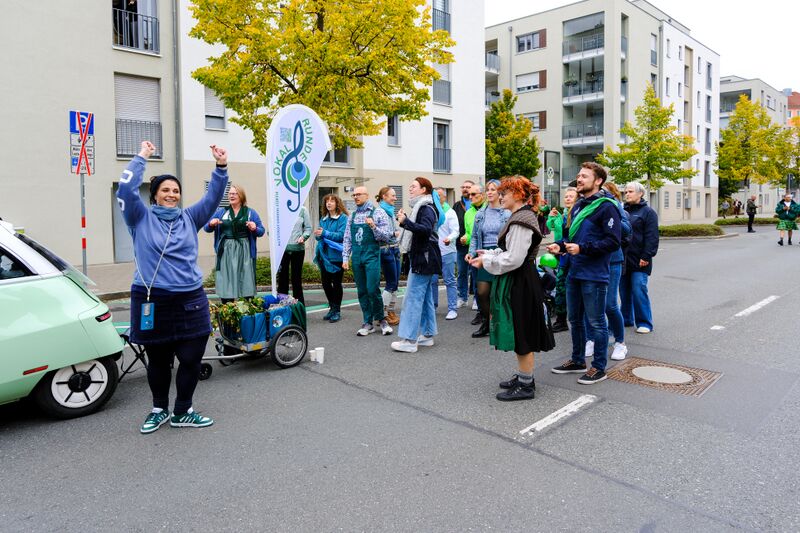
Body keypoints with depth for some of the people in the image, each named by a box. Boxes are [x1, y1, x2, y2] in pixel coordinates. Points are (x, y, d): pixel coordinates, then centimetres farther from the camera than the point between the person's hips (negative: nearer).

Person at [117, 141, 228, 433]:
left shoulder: (189, 218, 9)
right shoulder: (141, 218, 2)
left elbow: (213, 197, 1)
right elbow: (125, 190, -12)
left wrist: (221, 167, -11)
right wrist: (141, 158, -10)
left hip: (190, 301, 2)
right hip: (152, 301, -2)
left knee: (191, 359, 3)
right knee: (158, 360, 13)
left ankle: (182, 412, 22)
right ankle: (160, 409, 33)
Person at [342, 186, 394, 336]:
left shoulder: (378, 213, 0)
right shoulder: (352, 216, 14)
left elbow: (387, 236, -4)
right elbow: (347, 239, 14)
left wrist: (374, 227, -19)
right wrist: (345, 258, 6)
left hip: (372, 256, -5)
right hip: (356, 257, 5)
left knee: (373, 289, -9)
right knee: (362, 291, 7)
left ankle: (381, 319, 11)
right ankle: (368, 323, 16)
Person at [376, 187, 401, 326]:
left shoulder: (391, 211, 15)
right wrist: (394, 234, -11)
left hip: (394, 249, 8)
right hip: (386, 250, -8)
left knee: (395, 283, 9)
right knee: (391, 283, -5)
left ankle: (391, 312, 17)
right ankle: (382, 314, 2)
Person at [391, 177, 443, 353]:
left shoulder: (427, 208, -13)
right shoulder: (420, 207, 18)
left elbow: (426, 229, -29)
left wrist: (405, 221, -30)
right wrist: (404, 220, 6)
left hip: (424, 258, -11)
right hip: (421, 257, 11)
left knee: (413, 298, -10)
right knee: (425, 297, 13)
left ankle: (409, 340, -9)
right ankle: (427, 335, 20)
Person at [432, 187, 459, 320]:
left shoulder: (450, 213, -1)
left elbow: (455, 231, -9)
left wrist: (449, 238, -29)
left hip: (447, 253, -4)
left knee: (450, 281, 0)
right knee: (432, 281, 10)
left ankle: (452, 309, 5)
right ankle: (432, 306, 23)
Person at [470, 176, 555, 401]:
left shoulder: (522, 219, -20)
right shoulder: (520, 216, 14)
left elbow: (514, 259, -24)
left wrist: (486, 261, -13)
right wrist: (489, 254, 7)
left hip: (520, 283, -10)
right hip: (517, 281, 10)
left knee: (521, 334, -1)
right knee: (519, 332, 18)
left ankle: (525, 385, 10)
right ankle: (523, 376, 30)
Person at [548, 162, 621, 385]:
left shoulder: (606, 207, -12)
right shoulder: (578, 206, 14)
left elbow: (613, 241, -18)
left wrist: (582, 248, -23)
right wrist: (560, 245, 4)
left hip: (594, 275, -8)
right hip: (574, 273, 9)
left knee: (596, 322, 3)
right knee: (574, 319, 17)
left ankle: (599, 368, 16)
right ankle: (577, 360, 32)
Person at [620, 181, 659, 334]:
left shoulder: (648, 212, -2)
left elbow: (652, 237, -9)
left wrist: (646, 256, -16)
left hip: (639, 261, -6)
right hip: (623, 259, 6)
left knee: (639, 290, -8)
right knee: (624, 291, 11)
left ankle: (644, 323, 1)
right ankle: (626, 319, 22)